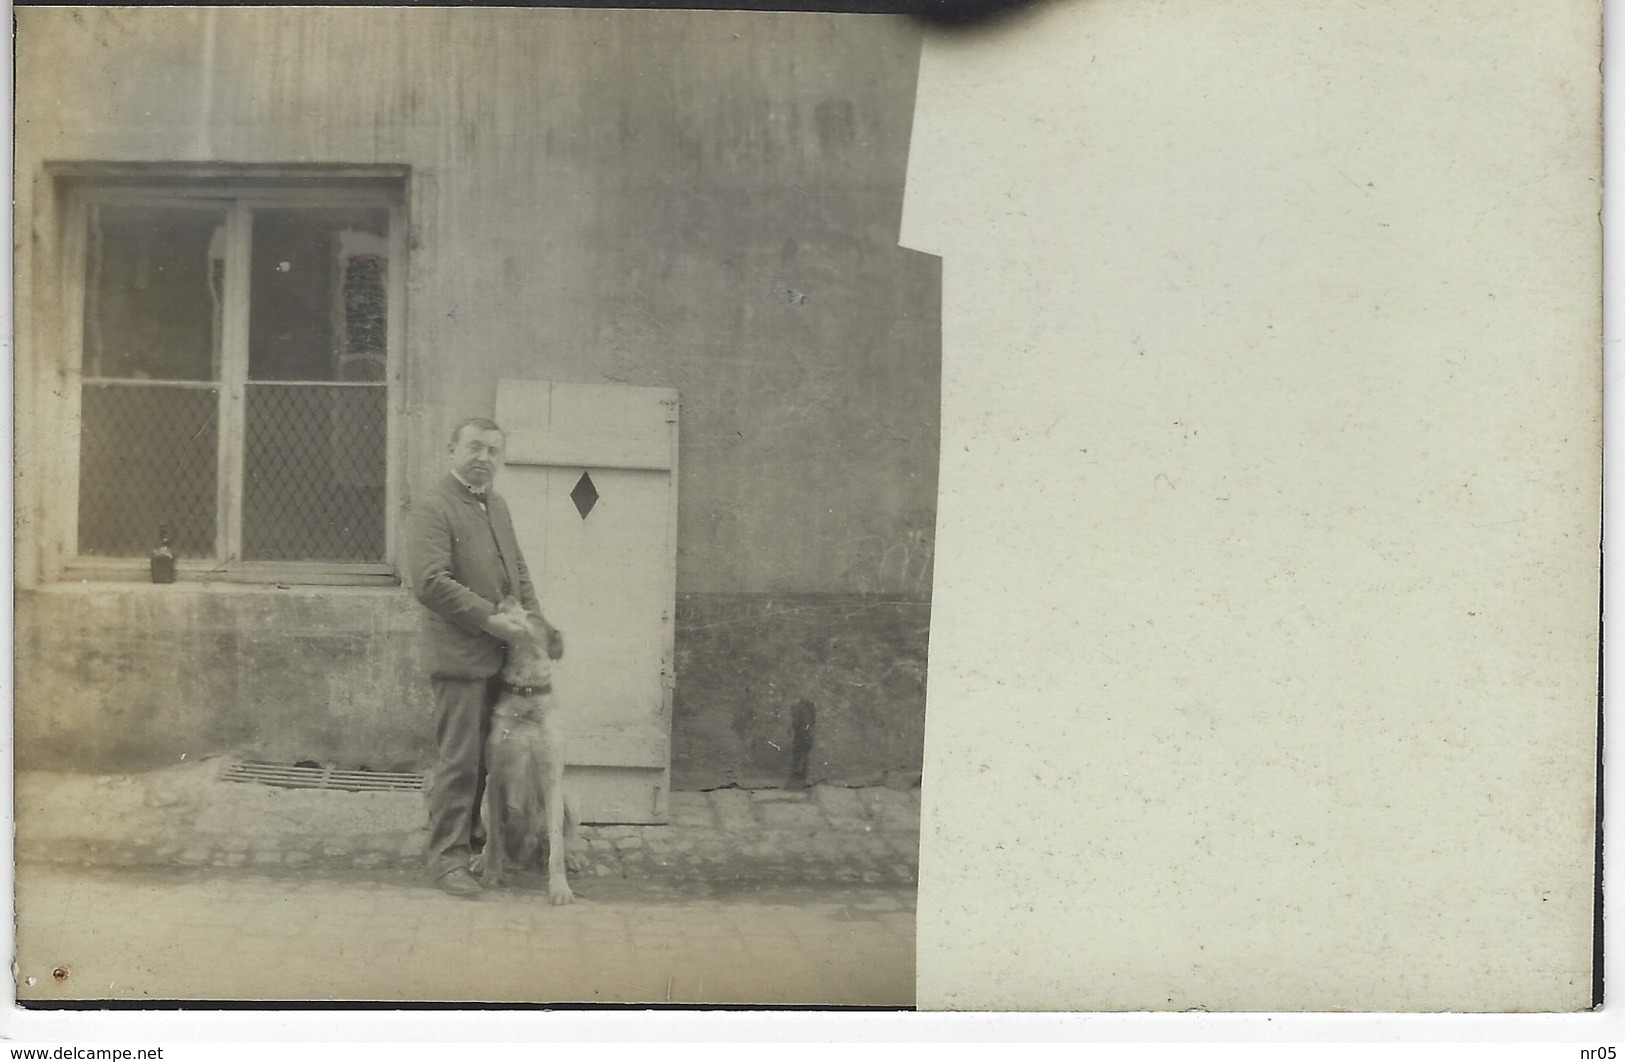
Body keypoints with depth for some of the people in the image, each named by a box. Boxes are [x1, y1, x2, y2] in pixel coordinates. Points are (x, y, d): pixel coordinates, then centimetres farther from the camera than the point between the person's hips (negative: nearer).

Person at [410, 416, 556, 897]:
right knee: (458, 760, -4)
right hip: (461, 655, -8)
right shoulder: (435, 509, -11)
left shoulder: (497, 505, 16)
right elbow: (430, 582, -20)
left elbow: (518, 568, 25)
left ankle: (469, 837, 26)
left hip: (500, 654, 8)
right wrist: (489, 619, -20)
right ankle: (448, 856, 4)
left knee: (481, 758, 14)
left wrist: (533, 619, 11)